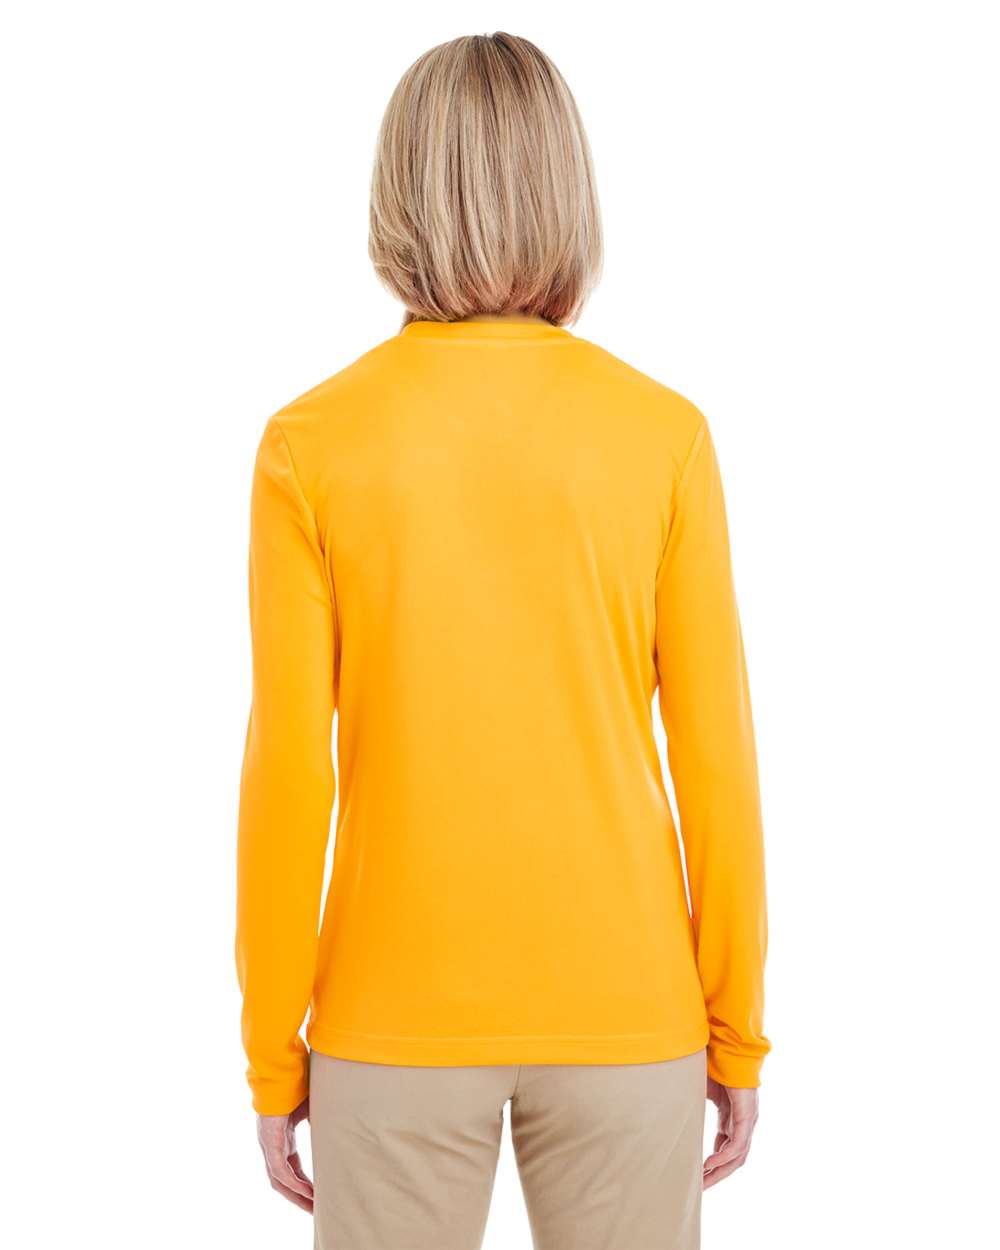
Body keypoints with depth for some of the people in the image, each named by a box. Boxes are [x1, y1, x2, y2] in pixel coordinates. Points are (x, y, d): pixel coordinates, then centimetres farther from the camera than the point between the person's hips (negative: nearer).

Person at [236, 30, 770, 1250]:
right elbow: (714, 758, -6)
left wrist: (271, 1052, 2)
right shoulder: (661, 433, -8)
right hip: (623, 1009, 1)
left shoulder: (311, 445, -9)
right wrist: (738, 1033, 5)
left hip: (398, 1013, 0)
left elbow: (290, 772, -10)